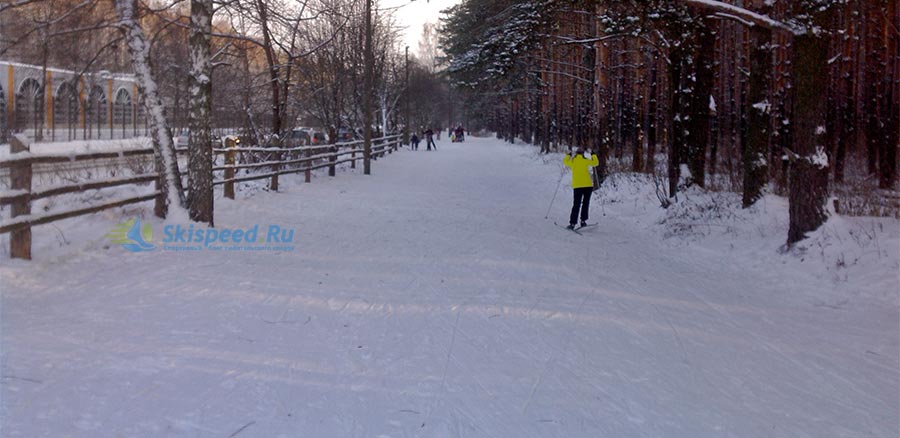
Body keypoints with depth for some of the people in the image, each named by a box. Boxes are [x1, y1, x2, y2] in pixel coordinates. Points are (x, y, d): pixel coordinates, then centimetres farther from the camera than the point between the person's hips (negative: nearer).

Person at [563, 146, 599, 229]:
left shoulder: (572, 161, 5)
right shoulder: (585, 160, -2)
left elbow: (565, 161, 25)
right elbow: (595, 163, 8)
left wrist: (568, 155, 44)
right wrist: (593, 155, 24)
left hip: (577, 186, 2)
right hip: (588, 185, -1)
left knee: (576, 205, 3)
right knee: (585, 204, 12)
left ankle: (572, 223, -5)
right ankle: (583, 220, 5)